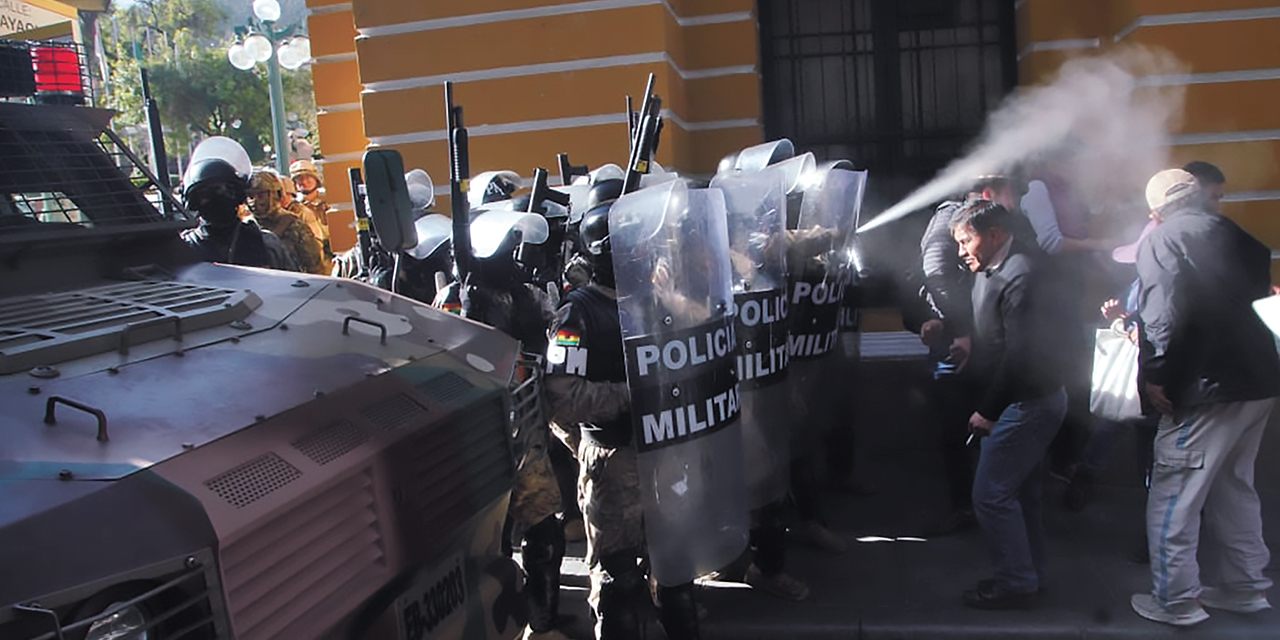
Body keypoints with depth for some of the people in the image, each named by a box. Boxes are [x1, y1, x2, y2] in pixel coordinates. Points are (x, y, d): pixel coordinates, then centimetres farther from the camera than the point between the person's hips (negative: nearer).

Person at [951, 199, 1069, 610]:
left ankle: (1016, 585, 9)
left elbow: (1021, 354, -25)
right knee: (1020, 492, 17)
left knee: (991, 495, -4)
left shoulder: (1021, 276, -22)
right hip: (1026, 401, 10)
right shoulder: (993, 270, 10)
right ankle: (1030, 576, 30)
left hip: (1026, 402, -10)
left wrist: (988, 411, -20)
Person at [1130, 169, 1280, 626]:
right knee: (1233, 488, 21)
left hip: (1208, 387, -8)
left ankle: (1175, 602, 8)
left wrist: (1155, 375, -16)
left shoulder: (1162, 239, -7)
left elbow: (1162, 312, -19)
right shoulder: (1229, 233, 13)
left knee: (1172, 498, 1)